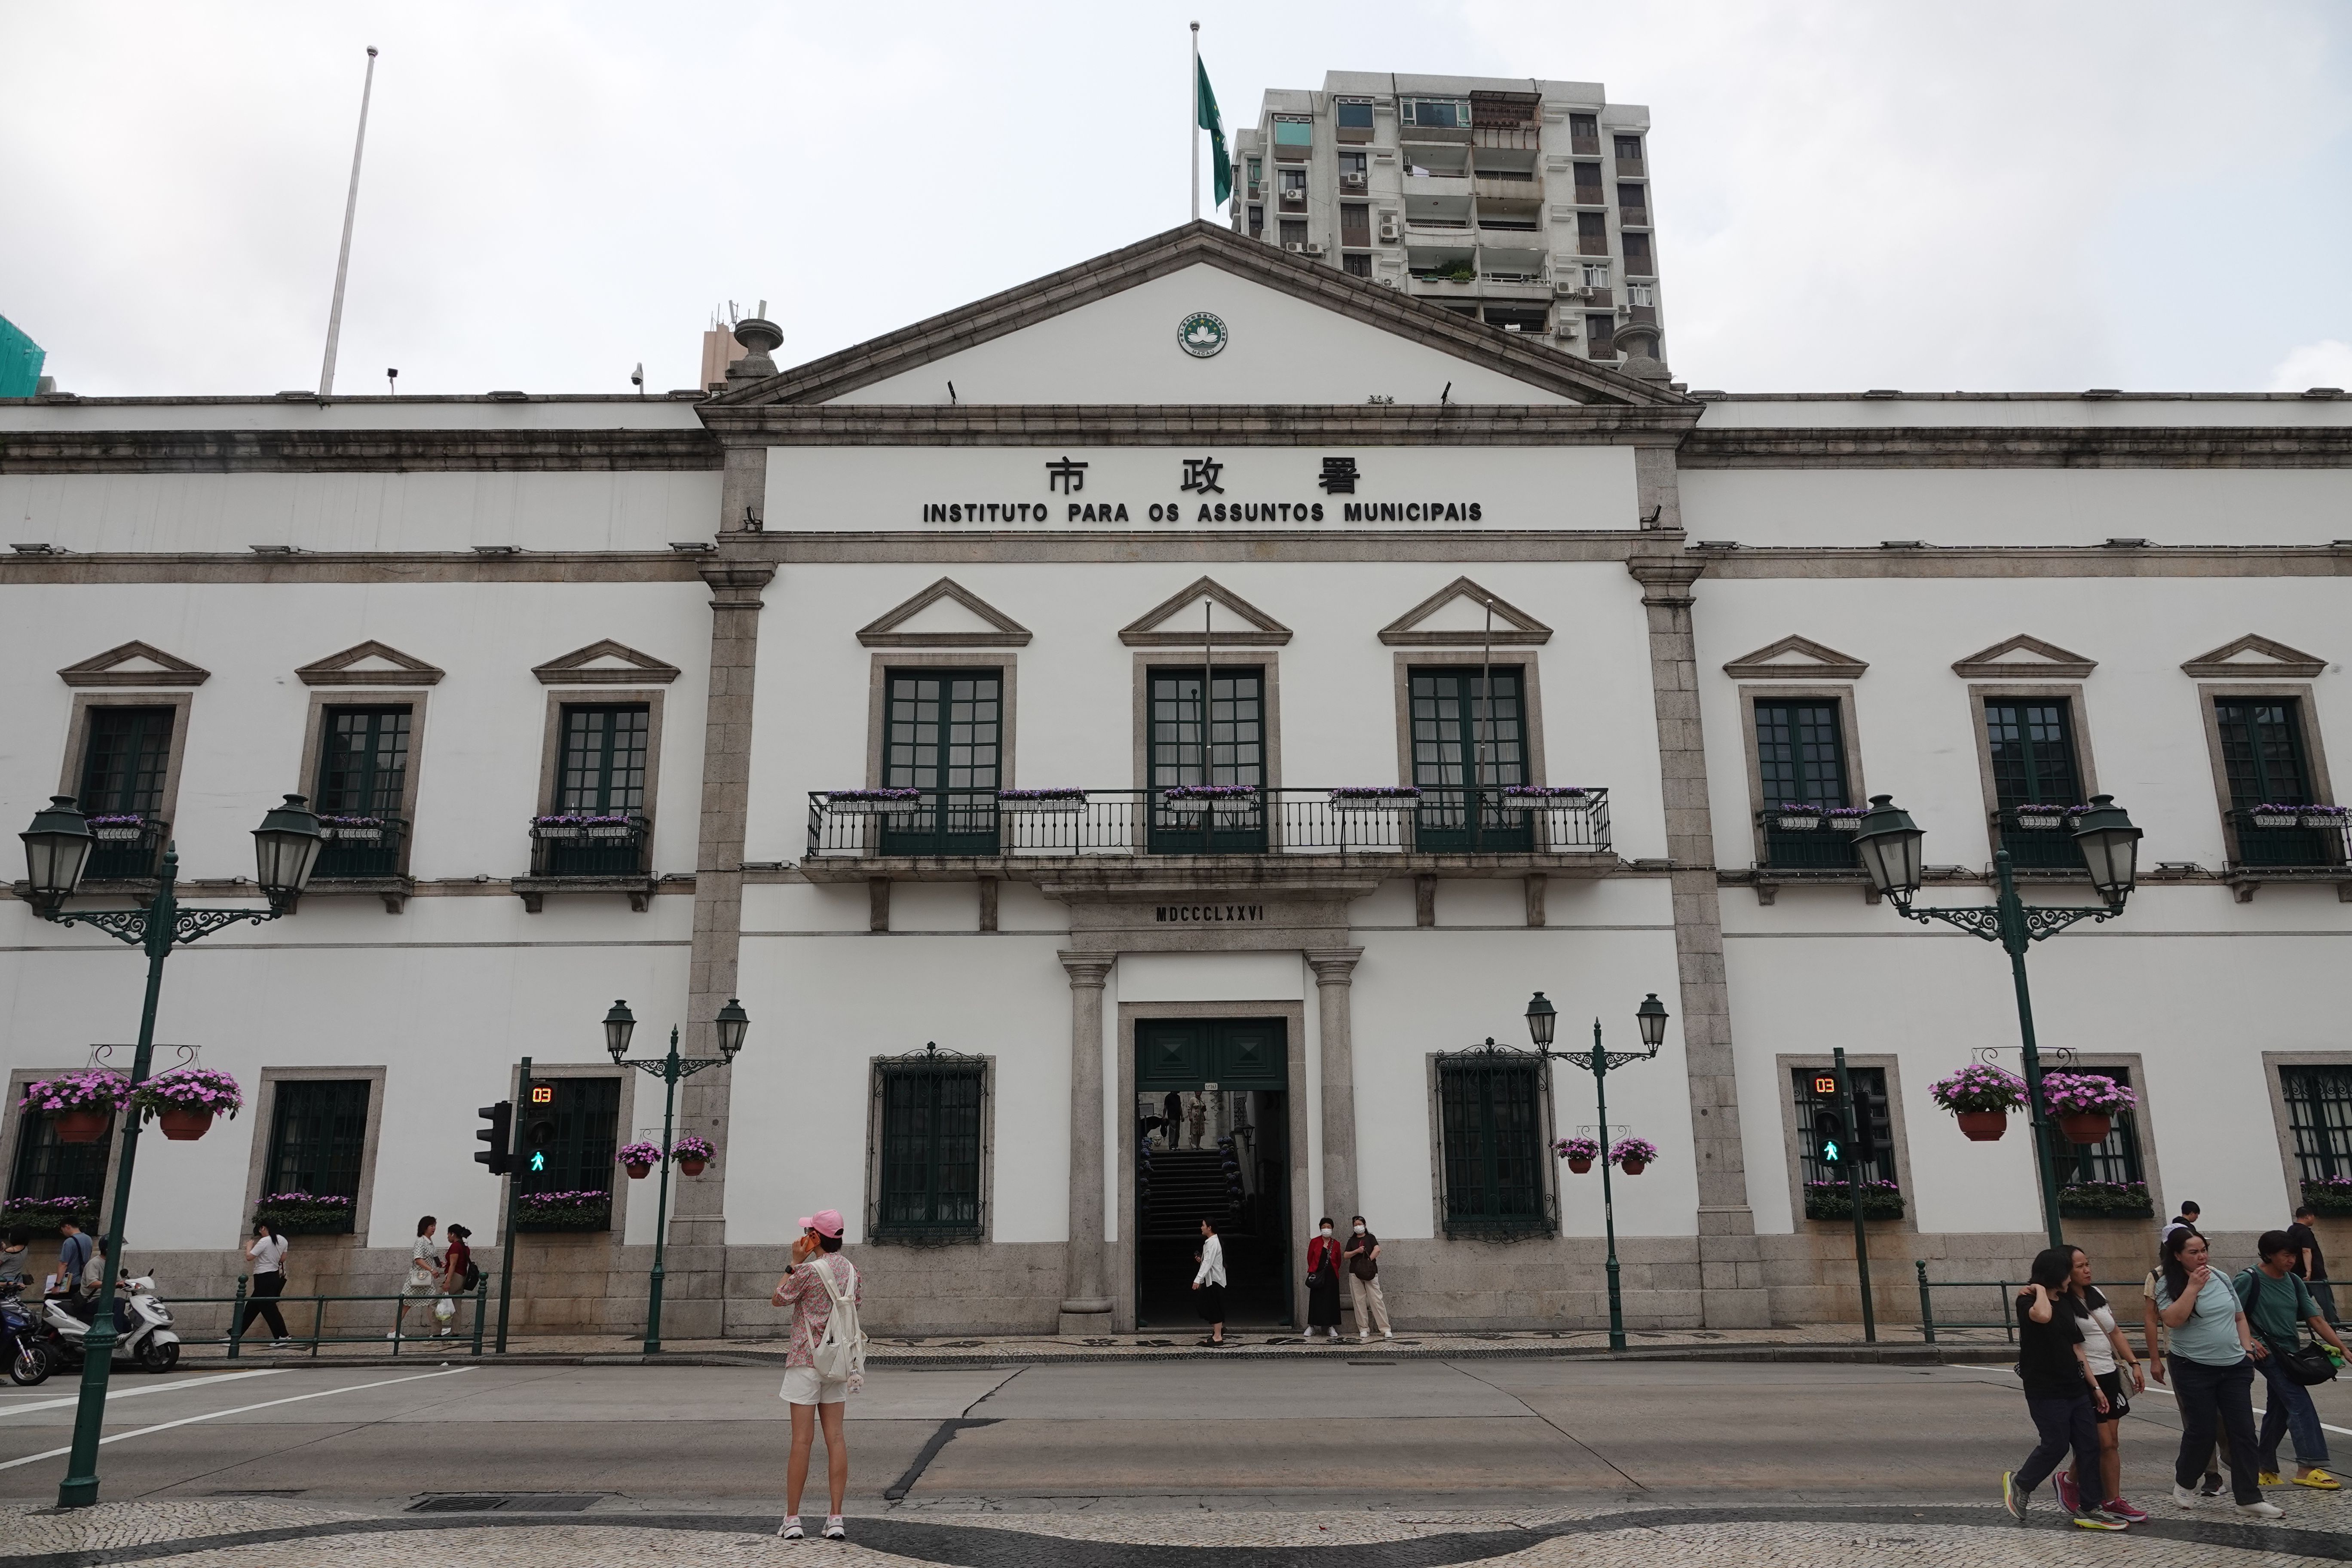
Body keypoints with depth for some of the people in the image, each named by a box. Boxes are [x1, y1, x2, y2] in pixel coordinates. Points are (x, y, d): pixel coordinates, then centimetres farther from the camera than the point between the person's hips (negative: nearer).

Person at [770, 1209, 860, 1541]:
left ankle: (792, 1519, 6)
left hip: (806, 1361, -5)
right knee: (835, 1438, 5)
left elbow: (777, 1299, 0)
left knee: (802, 1440, -1)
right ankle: (836, 1519, 5)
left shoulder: (808, 1271, -14)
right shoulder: (851, 1270, 4)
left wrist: (794, 1263, 1)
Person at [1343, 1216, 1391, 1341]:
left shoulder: (1370, 1238, 9)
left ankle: (1385, 1329, -10)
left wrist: (1369, 1260, -16)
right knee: (1359, 1301, 0)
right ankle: (1364, 1329, 6)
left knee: (1376, 1300, -9)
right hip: (1355, 1274, 3)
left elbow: (1377, 1249, -8)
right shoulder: (1352, 1240, 17)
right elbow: (1345, 1256, 8)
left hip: (1370, 1273, -3)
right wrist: (1357, 1251, -7)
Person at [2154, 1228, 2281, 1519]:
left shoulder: (2221, 1279, 7)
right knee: (2200, 1430, 0)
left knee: (2243, 1431, 2)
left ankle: (2248, 1498, 9)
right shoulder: (2168, 1285, -10)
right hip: (2194, 1370, -5)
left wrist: (2247, 1345, 7)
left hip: (2235, 1368, 5)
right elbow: (2172, 1320, -24)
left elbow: (2239, 1316, 18)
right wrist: (2193, 1286, -23)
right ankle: (2184, 1483, 23)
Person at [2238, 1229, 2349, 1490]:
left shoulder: (2294, 1282, 8)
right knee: (2300, 1404, -18)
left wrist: (2341, 1347, -2)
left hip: (2290, 1352, 7)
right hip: (2268, 1352, -7)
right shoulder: (2250, 1280, -12)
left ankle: (2265, 1468, 21)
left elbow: (2316, 1319, 6)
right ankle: (2307, 1468, -21)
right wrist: (2250, 1341, -17)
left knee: (2279, 1410, 11)